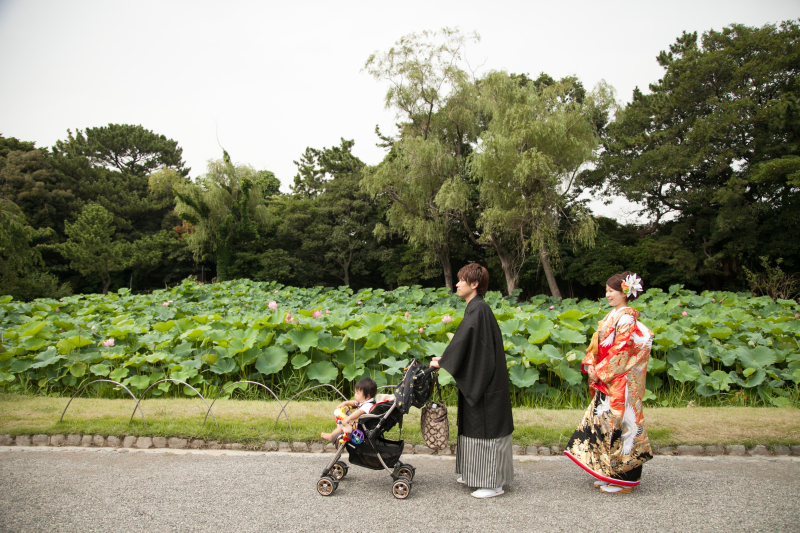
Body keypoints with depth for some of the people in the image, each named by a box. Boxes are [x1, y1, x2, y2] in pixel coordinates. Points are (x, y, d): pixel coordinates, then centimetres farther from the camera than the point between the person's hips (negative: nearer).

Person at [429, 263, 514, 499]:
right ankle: (477, 475, 30)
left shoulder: (478, 309, -18)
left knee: (486, 427, -2)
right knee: (473, 424, 17)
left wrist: (442, 362, -10)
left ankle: (494, 483, 8)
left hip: (485, 382, -10)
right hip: (477, 379, 10)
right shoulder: (475, 307, 11)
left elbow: (463, 339, -20)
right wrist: (445, 359, 13)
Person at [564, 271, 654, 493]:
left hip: (619, 381, -9)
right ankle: (607, 474, 23)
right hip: (605, 380, 9)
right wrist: (590, 364, 0)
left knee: (618, 422, -2)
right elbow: (598, 345, 14)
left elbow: (620, 351, -19)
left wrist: (600, 372, -15)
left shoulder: (627, 319, -14)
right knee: (602, 421, 12)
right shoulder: (612, 316, 13)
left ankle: (622, 478, 10)